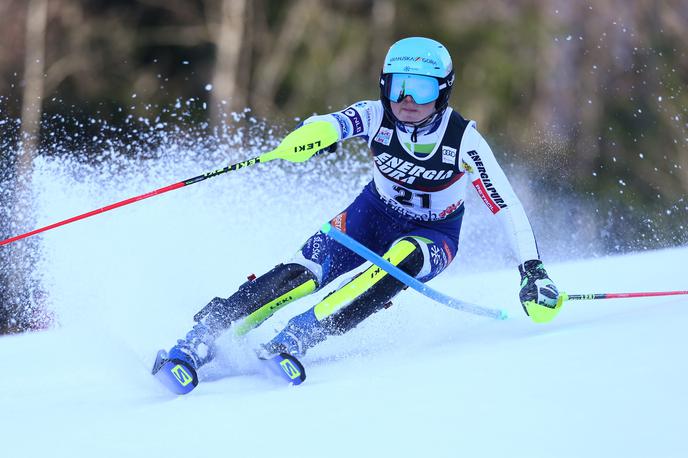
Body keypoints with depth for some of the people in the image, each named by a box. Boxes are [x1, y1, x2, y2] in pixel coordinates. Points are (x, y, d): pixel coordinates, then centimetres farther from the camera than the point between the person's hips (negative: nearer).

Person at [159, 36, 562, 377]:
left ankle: (296, 337, -43)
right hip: (373, 216, 2)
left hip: (432, 238, -2)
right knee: (303, 273, -26)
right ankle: (203, 337, -29)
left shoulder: (463, 139, -23)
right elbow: (332, 124, -38)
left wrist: (533, 272, -32)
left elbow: (507, 207, -22)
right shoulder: (377, 117, -18)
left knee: (403, 258, -38)